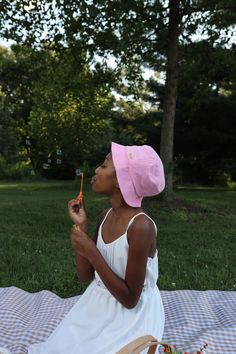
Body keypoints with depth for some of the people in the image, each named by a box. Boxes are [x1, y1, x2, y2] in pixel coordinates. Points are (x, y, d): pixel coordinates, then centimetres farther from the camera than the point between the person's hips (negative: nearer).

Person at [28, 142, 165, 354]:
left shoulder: (141, 226, -27)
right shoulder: (105, 217, -3)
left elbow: (130, 299, -21)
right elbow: (86, 276, 0)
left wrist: (92, 253, -24)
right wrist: (81, 227, -8)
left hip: (131, 316, -6)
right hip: (97, 306, 6)